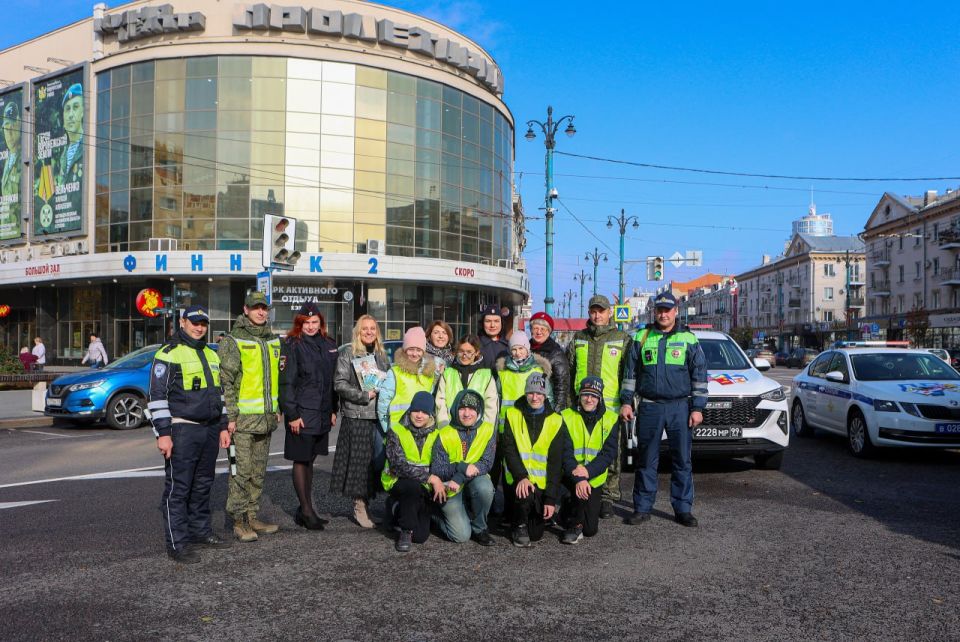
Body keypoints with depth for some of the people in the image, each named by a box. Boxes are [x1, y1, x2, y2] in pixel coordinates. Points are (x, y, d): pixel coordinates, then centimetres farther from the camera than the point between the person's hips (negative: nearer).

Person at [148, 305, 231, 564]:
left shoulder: (211, 355, 17)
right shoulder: (168, 355, -6)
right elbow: (157, 396, -11)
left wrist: (223, 426, 18)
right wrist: (163, 433, -16)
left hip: (210, 430, 7)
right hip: (182, 431, -7)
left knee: (203, 485, 14)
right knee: (178, 488, -4)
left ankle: (201, 531, 25)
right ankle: (177, 543, 1)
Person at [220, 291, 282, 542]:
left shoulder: (273, 341, 13)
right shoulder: (233, 341, -7)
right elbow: (226, 381, -12)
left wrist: (278, 409, 15)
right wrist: (230, 416, -16)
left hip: (266, 418, 7)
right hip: (242, 418, -6)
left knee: (259, 471, 12)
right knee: (241, 471, -4)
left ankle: (252, 516, 22)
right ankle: (238, 521, 7)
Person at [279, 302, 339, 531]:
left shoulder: (329, 345, 12)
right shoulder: (292, 346, -7)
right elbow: (286, 382, -11)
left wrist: (333, 410, 15)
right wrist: (292, 415, -15)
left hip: (322, 414, 6)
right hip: (301, 414, -6)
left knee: (309, 460, 14)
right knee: (300, 461, 1)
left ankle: (305, 511, 23)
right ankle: (306, 511, 7)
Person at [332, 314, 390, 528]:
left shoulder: (382, 355, 16)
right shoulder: (348, 353, 2)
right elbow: (339, 384, -5)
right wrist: (364, 395, -12)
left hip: (380, 415, 4)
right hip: (356, 416, -4)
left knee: (380, 458, 0)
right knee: (360, 460, -2)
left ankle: (366, 502, 12)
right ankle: (359, 505, 10)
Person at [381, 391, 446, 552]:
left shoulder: (436, 434, 3)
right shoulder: (396, 431, -8)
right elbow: (398, 466, -20)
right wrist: (430, 477, -26)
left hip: (426, 488, 3)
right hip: (398, 483, -3)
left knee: (420, 536, -9)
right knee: (413, 485, -37)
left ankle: (401, 510, 24)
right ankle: (406, 531, -14)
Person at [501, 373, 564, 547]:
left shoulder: (555, 421, -2)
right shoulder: (512, 415, -2)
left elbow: (555, 462, -4)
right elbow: (509, 450, -9)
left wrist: (551, 498, -10)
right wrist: (521, 477, -26)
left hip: (542, 482, 1)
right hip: (518, 479, -1)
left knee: (536, 534, -1)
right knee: (525, 492, -35)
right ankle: (519, 526, -3)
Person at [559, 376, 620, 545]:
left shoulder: (610, 419, -2)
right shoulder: (567, 417, -8)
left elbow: (609, 453, -10)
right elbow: (565, 453, -16)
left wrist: (588, 471, -27)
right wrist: (578, 479, -32)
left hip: (595, 479, 2)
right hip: (570, 476, -2)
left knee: (591, 529, 2)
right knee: (581, 486, -37)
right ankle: (575, 525, -13)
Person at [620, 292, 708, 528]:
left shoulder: (689, 339, 5)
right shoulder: (641, 338, 8)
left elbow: (700, 375, 5)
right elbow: (630, 372, 11)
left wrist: (697, 407, -1)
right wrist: (626, 402, 4)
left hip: (680, 407, 0)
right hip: (649, 407, 1)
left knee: (682, 459, 3)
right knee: (647, 460, 6)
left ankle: (683, 509, 13)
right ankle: (642, 508, 13)